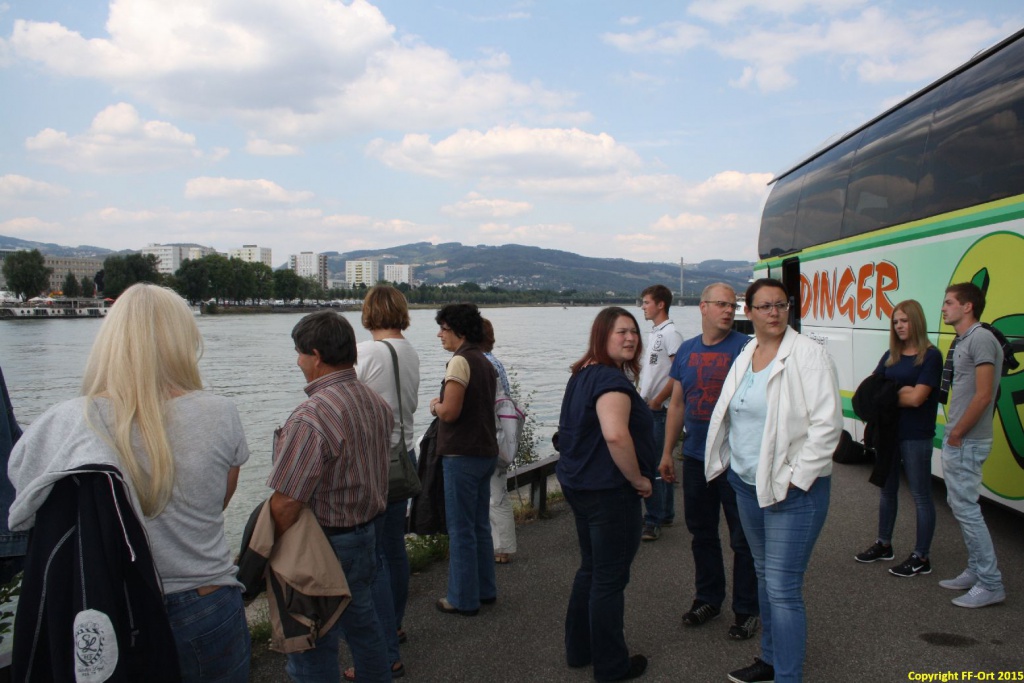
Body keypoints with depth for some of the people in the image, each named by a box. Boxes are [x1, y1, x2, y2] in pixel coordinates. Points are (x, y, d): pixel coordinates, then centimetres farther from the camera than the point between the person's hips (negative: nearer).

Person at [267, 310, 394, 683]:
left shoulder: (310, 418, -26)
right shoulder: (377, 403, 0)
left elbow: (285, 504, -26)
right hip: (369, 535, 8)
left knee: (312, 649, 8)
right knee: (362, 621, 26)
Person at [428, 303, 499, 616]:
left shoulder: (460, 361, -16)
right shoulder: (486, 363, 13)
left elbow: (450, 412, -23)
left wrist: (435, 405, -3)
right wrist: (444, 405, 14)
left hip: (462, 455, -9)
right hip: (486, 452, 9)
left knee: (461, 530, 1)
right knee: (480, 526, 18)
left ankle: (463, 599, 11)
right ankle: (485, 590, 27)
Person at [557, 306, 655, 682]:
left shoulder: (583, 374, 11)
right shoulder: (611, 379, -20)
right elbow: (615, 435, -35)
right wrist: (638, 479, -21)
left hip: (580, 484, 10)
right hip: (609, 491, -10)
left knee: (590, 569, 21)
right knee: (610, 579, 4)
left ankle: (578, 650, 34)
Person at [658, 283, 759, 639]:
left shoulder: (746, 348, -8)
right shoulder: (686, 351, 7)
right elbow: (676, 405, 11)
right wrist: (666, 453, 11)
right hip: (696, 459, 5)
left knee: (743, 539, 6)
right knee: (702, 533, 17)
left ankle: (747, 609, 22)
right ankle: (708, 598, 34)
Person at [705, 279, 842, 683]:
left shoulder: (808, 354, -12)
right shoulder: (745, 357, 10)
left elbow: (827, 423, -17)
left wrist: (796, 478, -17)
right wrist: (727, 462, 10)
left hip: (793, 489, -7)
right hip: (747, 483, 7)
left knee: (783, 588, -5)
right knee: (764, 575, 19)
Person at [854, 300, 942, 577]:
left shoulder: (930, 356, -12)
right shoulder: (890, 356, 9)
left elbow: (916, 398, -20)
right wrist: (900, 391, -13)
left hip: (916, 437, -7)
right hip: (888, 431, 7)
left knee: (920, 496, 3)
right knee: (887, 490, 19)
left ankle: (921, 558, 13)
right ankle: (884, 544, 34)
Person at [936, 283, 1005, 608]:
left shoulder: (981, 339, -16)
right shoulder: (962, 341, 14)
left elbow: (983, 395, -21)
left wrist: (957, 434, -14)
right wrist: (952, 434, 13)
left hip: (967, 443, -10)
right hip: (956, 440, 10)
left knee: (966, 508, -6)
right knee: (961, 505, 16)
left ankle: (990, 584, 4)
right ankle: (975, 572, 26)